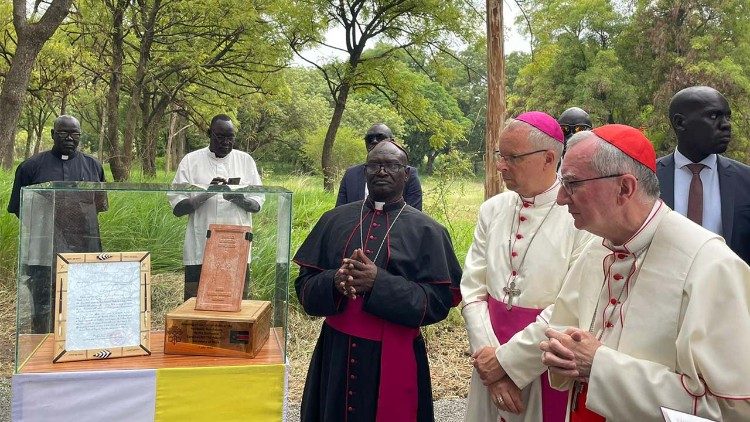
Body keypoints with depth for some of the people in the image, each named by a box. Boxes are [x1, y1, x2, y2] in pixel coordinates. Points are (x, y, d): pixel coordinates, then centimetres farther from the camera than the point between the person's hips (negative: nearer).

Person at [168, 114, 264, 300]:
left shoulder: (245, 160, 9)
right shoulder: (191, 161, 3)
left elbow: (257, 205, 8)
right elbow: (177, 208, -1)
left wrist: (240, 200, -14)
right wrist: (207, 193, -17)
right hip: (200, 252, -1)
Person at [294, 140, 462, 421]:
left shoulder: (426, 231, -3)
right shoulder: (334, 220, 4)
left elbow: (440, 301, -10)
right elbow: (304, 287, 3)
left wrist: (379, 283, -22)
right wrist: (335, 282, -20)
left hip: (395, 358, -2)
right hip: (336, 353, 3)